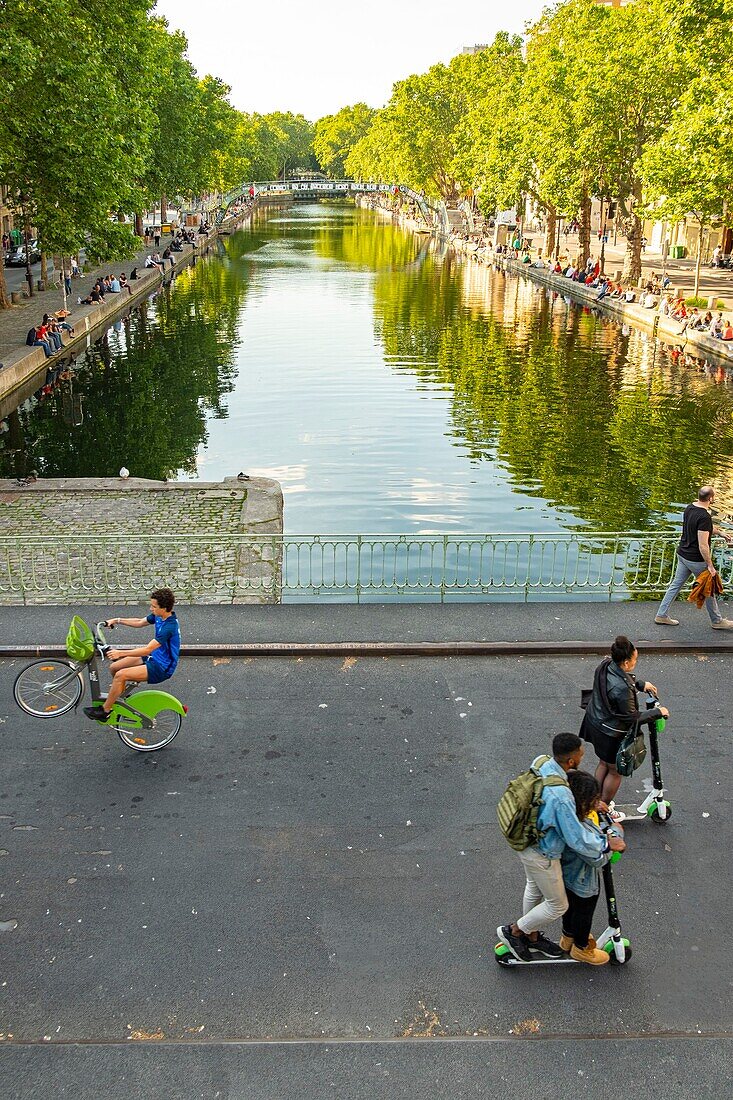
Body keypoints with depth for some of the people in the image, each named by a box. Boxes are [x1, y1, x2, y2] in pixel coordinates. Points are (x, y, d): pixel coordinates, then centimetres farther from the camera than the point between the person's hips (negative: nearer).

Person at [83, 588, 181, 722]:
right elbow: (140, 622, 18)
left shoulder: (169, 627, -28)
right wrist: (117, 621, 13)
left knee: (121, 675, -20)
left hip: (162, 668, -9)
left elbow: (147, 649, -30)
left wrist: (121, 653, -30)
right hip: (153, 658, 9)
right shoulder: (159, 616, -1)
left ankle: (104, 711, -4)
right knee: (114, 667, 5)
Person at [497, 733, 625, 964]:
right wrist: (606, 844, -13)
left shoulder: (542, 764, -15)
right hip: (542, 855, -8)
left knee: (534, 889, 30)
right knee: (557, 904, 16)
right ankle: (513, 931, 31)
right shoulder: (561, 797, -40)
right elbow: (577, 839, -29)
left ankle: (532, 936, 52)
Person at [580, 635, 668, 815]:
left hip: (594, 721, 8)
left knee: (603, 763, 28)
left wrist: (640, 684, 5)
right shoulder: (622, 689, -37)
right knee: (615, 771, 17)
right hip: (611, 734, -8)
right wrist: (658, 712, -11)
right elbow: (632, 717, -23)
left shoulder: (605, 666, -12)